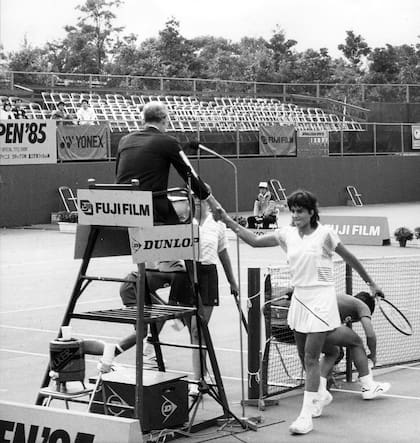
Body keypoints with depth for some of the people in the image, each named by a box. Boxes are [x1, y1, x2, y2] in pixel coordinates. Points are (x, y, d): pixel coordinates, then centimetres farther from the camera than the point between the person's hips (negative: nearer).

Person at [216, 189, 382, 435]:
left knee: (311, 358, -10)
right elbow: (255, 241, 7)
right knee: (304, 356, 12)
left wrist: (370, 282, 9)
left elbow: (350, 258, 2)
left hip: (321, 298, -6)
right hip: (300, 297, 6)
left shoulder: (324, 233, -8)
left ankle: (306, 416, -10)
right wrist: (229, 221, -3)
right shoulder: (287, 234, 5)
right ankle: (317, 398, 34)